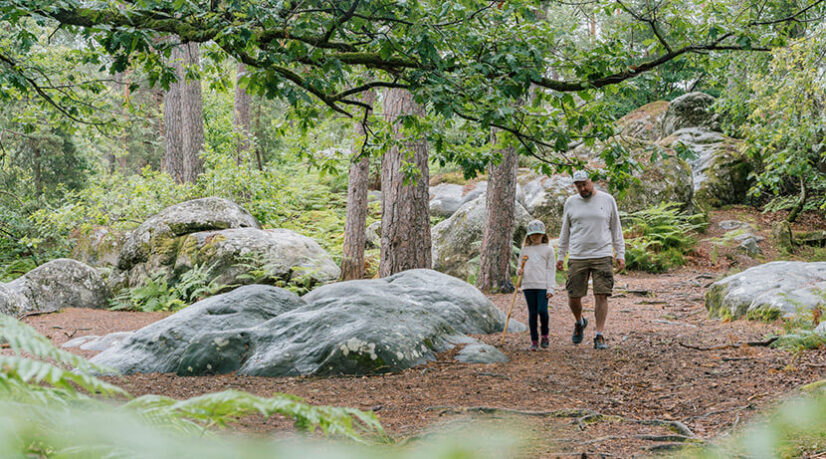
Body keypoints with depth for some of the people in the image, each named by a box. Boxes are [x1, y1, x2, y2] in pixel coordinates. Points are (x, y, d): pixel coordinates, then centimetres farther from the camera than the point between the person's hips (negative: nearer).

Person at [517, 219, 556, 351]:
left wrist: (550, 288, -4)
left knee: (542, 310, -13)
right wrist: (520, 271, -5)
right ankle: (534, 340, 9)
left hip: (543, 286, -3)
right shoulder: (525, 250, 14)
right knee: (532, 313, 3)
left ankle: (545, 335, 10)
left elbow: (551, 270, 4)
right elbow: (521, 266, 21)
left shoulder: (548, 250, 6)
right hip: (528, 286, 3)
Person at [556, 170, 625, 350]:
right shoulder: (571, 202, 8)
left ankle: (600, 337, -3)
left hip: (602, 256, -1)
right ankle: (579, 322, 31)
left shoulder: (607, 200, 5)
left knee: (601, 296, -8)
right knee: (573, 297, 1)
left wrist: (620, 254, 3)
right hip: (577, 258, 2)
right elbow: (565, 232, 16)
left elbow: (616, 229, 9)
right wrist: (561, 256, 14)